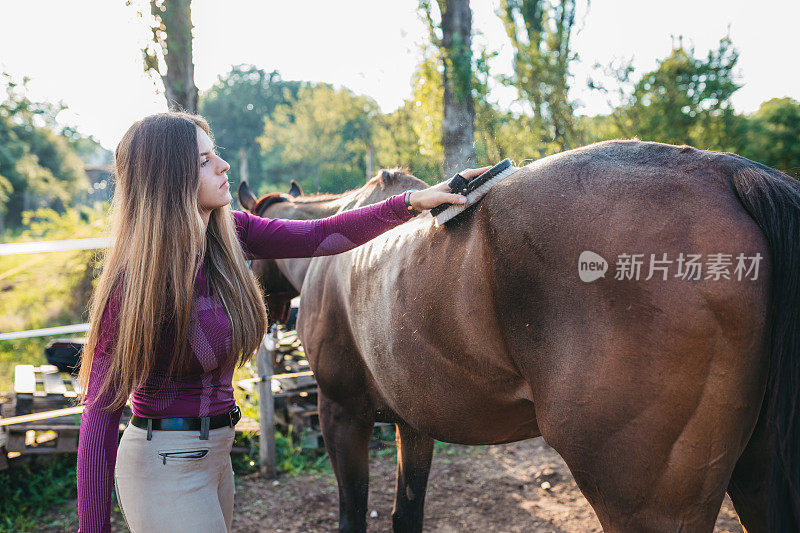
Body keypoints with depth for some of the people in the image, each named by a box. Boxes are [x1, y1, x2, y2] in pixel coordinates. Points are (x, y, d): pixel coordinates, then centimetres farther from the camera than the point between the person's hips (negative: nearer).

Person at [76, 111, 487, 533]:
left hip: (214, 451, 8)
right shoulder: (132, 280, -23)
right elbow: (102, 411, -22)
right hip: (165, 464, -7)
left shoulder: (230, 232, -4)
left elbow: (320, 237, 2)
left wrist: (413, 201, -7)